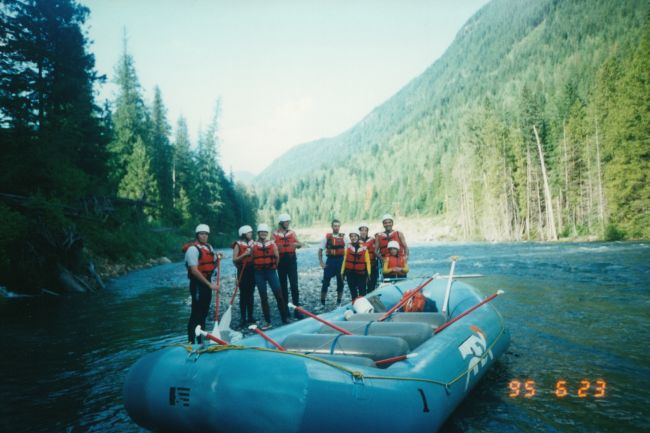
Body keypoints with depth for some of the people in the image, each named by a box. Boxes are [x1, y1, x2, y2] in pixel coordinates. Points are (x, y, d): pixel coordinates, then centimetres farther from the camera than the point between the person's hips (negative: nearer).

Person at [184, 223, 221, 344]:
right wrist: (209, 284, -21)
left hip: (207, 282, 8)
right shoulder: (193, 249, -15)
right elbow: (194, 270, -21)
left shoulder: (209, 247, 11)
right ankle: (191, 341, 0)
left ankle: (200, 339, 26)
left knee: (204, 312, 15)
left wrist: (217, 259, -2)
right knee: (196, 313, -6)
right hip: (198, 284, -8)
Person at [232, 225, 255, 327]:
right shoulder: (238, 245, -5)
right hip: (242, 271, -5)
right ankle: (243, 318, 3)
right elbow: (234, 260, -9)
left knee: (251, 294, 8)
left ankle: (250, 317, 16)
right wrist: (244, 254, -19)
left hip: (252, 270, 5)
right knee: (243, 294, -2)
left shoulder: (252, 243, 11)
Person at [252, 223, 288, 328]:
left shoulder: (272, 244, 4)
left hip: (271, 272, 0)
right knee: (264, 298, 5)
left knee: (279, 295, -2)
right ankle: (267, 321, 12)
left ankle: (284, 318, 7)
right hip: (259, 274, 0)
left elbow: (277, 257, 5)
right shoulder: (254, 245, 2)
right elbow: (251, 259, 5)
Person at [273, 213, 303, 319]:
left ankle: (296, 309, -1)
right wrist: (277, 247, -25)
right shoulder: (275, 234, 1)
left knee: (294, 285, -5)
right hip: (281, 261, -1)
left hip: (292, 260, 1)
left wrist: (297, 244, -15)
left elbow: (299, 245, 8)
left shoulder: (292, 233, 9)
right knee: (283, 286, 7)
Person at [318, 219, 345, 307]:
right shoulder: (327, 237, 3)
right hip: (330, 261, -1)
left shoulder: (343, 237, 4)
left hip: (341, 261, 1)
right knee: (325, 282, 0)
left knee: (340, 282, 7)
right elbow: (320, 250, 6)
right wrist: (321, 262, -2)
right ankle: (322, 303, 9)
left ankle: (339, 303, 20)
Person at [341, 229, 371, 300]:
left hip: (361, 273, -2)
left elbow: (367, 261, 1)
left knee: (362, 291, -3)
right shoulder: (348, 247, 5)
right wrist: (342, 272, 7)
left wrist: (368, 273, -3)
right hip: (350, 273, 2)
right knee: (353, 291, 7)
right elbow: (345, 260, 9)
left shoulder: (364, 248, 0)